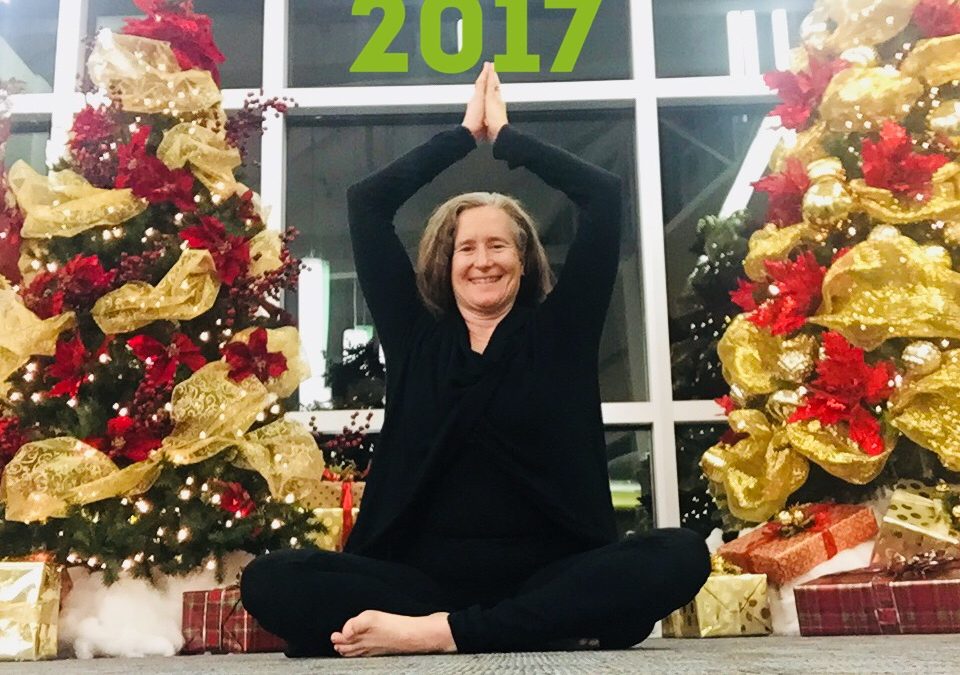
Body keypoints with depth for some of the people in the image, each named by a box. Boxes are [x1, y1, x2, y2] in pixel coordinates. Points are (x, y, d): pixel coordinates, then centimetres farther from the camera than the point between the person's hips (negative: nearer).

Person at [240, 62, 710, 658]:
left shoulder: (557, 332, 10)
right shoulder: (416, 335, 13)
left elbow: (604, 194, 6)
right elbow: (367, 201, 13)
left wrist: (504, 133, 15)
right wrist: (467, 131, 19)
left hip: (546, 579, 0)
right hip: (423, 578, 1)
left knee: (680, 555, -29)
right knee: (272, 580, -25)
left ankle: (439, 634, -32)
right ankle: (549, 631, -28)